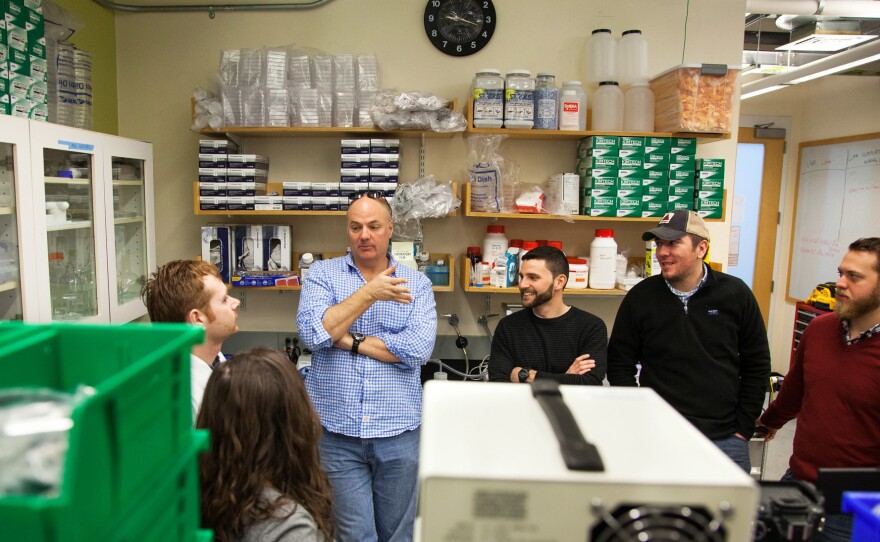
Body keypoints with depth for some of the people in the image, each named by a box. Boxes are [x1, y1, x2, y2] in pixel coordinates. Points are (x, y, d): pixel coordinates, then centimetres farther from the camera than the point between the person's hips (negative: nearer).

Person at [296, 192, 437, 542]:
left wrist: (350, 340, -11)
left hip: (398, 433, 1)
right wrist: (370, 294, -16)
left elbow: (418, 349, -12)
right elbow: (312, 333, -14)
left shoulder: (416, 283, 2)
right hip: (337, 433, -1)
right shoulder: (322, 274, 2)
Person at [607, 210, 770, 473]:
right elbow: (620, 364, 3)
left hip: (725, 439, 1)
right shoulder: (640, 297, -2)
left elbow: (757, 365, 5)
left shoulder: (736, 294, -1)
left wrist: (743, 427, 1)